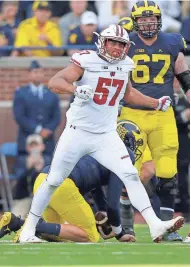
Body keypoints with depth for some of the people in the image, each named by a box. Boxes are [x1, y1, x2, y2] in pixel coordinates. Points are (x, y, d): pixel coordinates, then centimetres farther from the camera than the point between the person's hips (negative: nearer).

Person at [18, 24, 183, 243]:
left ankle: (155, 226, -14)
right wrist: (75, 89, -43)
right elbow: (54, 82, -24)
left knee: (131, 176, -10)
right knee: (53, 181, 3)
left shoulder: (124, 65, 5)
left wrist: (156, 103, 24)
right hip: (77, 132, -4)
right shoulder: (86, 61, -13)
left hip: (106, 136, 4)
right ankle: (28, 229, 15)